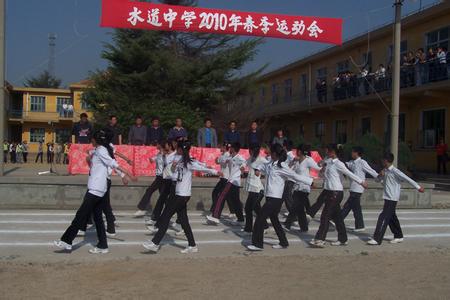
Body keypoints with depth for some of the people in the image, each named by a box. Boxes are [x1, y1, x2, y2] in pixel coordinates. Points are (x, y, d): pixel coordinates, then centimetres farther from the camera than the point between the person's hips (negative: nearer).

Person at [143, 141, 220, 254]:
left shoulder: (190, 163, -15)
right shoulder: (180, 161, 11)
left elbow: (203, 168, -13)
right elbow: (174, 172, 20)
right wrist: (173, 167, -1)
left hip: (183, 195, -9)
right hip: (179, 195, 9)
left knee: (166, 216, -4)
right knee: (183, 221, 11)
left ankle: (155, 243, 2)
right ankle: (192, 246, 17)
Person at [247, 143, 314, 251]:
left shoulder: (282, 166, -15)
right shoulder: (270, 164, 8)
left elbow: (295, 176, -11)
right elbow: (263, 166, 28)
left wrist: (310, 181, -11)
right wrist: (258, 170, 5)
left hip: (275, 199, -9)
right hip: (270, 197, 9)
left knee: (260, 219, -7)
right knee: (274, 220, 17)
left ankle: (258, 244, 2)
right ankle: (283, 243, 30)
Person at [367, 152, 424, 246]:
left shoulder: (395, 171, -15)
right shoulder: (385, 171, 10)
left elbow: (407, 179, -14)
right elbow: (378, 180, 15)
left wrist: (418, 187, -12)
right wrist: (380, 175, -6)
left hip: (392, 198, -9)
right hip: (388, 198, 9)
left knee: (384, 218, -12)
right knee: (391, 217, 16)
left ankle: (377, 239, -13)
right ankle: (398, 236, 29)